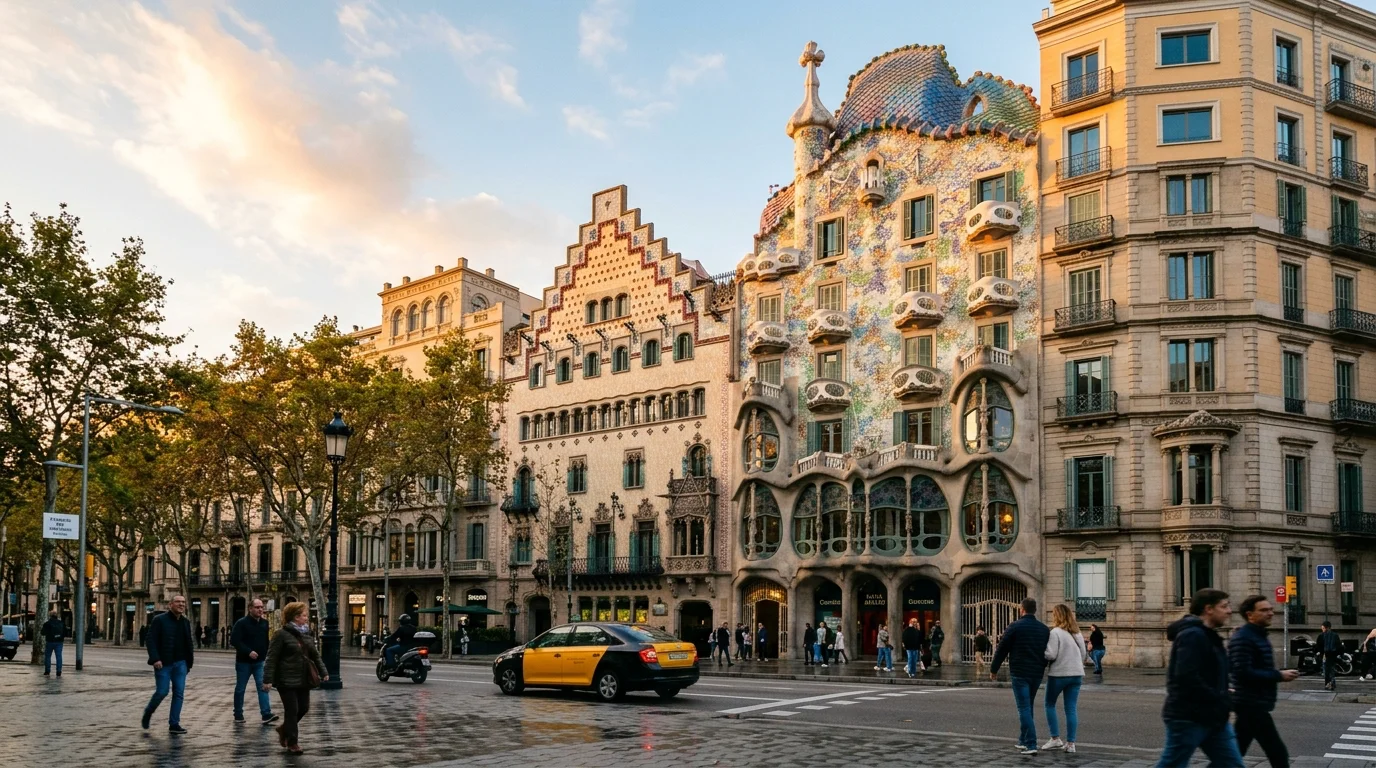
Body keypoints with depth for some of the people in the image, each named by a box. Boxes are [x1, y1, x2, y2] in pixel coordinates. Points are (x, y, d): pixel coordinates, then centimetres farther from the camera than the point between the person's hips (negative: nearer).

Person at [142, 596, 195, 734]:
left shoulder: (185, 622, 10)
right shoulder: (159, 620, -7)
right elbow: (151, 640, -11)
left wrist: (189, 662, 10)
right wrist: (155, 659, -20)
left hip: (180, 663, 5)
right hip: (163, 663, -5)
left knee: (179, 693, 0)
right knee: (162, 692, -3)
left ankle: (174, 724, 5)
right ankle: (148, 712, 26)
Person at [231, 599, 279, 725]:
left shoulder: (265, 623, 7)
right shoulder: (241, 623, -10)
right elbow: (234, 641, -18)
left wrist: (268, 655, 4)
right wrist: (248, 652, -24)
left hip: (260, 662, 3)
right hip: (244, 662, -3)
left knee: (263, 686, -9)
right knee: (240, 689, 9)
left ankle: (266, 714, -16)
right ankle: (238, 715, 21)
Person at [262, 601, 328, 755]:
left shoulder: (306, 635, 11)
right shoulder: (282, 635, -11)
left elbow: (315, 655, 18)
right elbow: (271, 658, -13)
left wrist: (323, 672, 13)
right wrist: (268, 679, -18)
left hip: (304, 679, 7)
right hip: (287, 680, -7)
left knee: (303, 708, 10)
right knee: (292, 710, -1)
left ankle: (284, 729, 35)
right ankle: (292, 743, 12)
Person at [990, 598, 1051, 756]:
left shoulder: (1015, 627, -8)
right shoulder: (1044, 629, 7)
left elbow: (1001, 650, -6)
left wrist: (993, 669, 5)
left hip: (1019, 673, -5)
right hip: (1037, 674, 5)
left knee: (1024, 709, -5)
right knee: (1028, 707, 19)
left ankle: (1031, 745, -13)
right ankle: (1023, 740, 27)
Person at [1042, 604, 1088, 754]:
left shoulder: (1056, 632, -12)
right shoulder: (1077, 633, 9)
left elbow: (1051, 655, -17)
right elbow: (1084, 654, 13)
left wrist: (1040, 653, 1)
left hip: (1058, 674, -5)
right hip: (1076, 674, 6)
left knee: (1050, 704, 12)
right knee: (1072, 708, 6)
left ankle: (1055, 739, 7)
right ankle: (1070, 743, 4)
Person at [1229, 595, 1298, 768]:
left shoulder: (1258, 636, 17)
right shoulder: (1242, 638, -16)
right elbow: (1243, 672, -25)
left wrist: (1279, 674, 6)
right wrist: (1279, 676, -19)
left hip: (1252, 704, 10)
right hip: (1252, 705, -10)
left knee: (1235, 752, 11)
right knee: (1278, 754, -6)